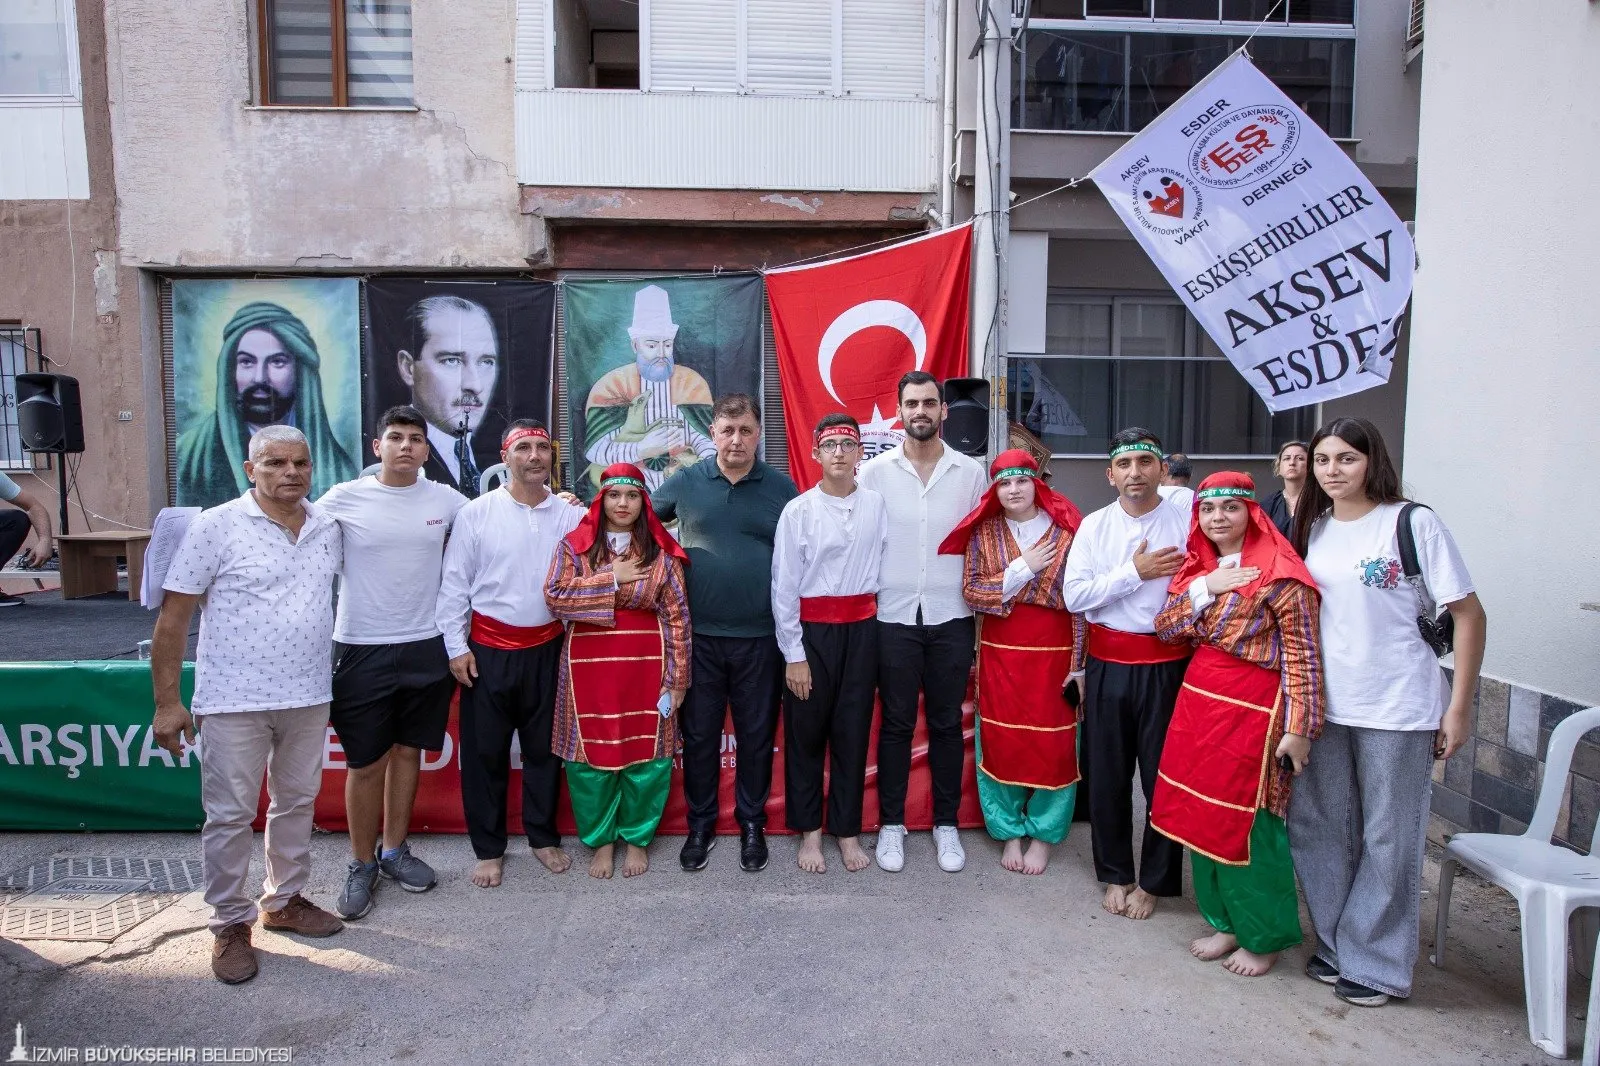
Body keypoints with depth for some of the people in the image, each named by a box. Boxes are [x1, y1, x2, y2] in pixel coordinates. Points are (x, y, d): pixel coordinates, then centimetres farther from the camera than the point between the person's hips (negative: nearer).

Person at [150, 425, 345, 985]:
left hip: (309, 697, 5)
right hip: (234, 702, -4)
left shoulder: (329, 527, 4)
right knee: (230, 815, 5)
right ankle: (230, 924, 21)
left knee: (297, 802, 17)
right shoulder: (216, 526, -9)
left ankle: (285, 900, 34)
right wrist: (168, 702, -9)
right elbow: (172, 617, -8)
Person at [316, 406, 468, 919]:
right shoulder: (345, 498, -5)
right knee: (365, 762, 5)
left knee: (407, 751, 15)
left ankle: (394, 851, 32)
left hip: (425, 647, 3)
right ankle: (361, 865, 23)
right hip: (361, 648, -2)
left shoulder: (445, 500, 2)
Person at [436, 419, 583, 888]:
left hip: (546, 649, 2)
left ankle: (543, 837, 30)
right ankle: (488, 848, 24)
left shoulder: (570, 516, 0)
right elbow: (454, 584, -3)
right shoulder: (477, 513, -5)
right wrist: (457, 647, -5)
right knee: (484, 751, 8)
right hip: (489, 650, -2)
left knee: (543, 747, 13)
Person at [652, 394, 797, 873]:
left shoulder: (782, 488, 0)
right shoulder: (685, 482, 1)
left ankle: (752, 824, 29)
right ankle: (700, 824, 29)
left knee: (756, 736, 11)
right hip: (699, 636, 1)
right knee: (699, 735, 11)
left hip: (760, 639, 0)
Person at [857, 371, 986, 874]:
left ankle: (946, 824, 26)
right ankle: (891, 824, 24)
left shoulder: (971, 472, 2)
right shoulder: (875, 472, -2)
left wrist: (983, 618, 4)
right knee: (896, 725, 9)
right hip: (894, 617, -1)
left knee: (947, 725, 11)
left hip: (952, 618, 1)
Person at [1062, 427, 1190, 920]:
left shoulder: (1185, 523, -4)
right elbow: (1073, 596, -8)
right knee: (1106, 774, 12)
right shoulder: (1094, 527, 1)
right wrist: (1136, 572, -13)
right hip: (1108, 664, 2)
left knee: (1164, 775, 8)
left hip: (1166, 665, -2)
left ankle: (1153, 881, 28)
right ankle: (1115, 874, 31)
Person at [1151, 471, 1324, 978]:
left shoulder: (1279, 573, -12)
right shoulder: (1196, 567, 10)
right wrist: (1205, 588, -11)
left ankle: (1262, 936, 22)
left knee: (1249, 822, 3)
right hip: (1198, 699, 7)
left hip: (1252, 708, -7)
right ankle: (1224, 922, 30)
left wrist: (1299, 728, -18)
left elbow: (1302, 655, -14)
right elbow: (1165, 628, 3)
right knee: (1203, 815, 13)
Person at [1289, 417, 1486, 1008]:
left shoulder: (1413, 523, -8)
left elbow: (1468, 614, -8)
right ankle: (1337, 944, 30)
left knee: (1388, 840, 6)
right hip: (1323, 705, 5)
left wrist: (1458, 708, -10)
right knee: (1315, 827, 11)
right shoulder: (1313, 529, 8)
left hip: (1398, 710, -5)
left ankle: (1376, 964, 22)